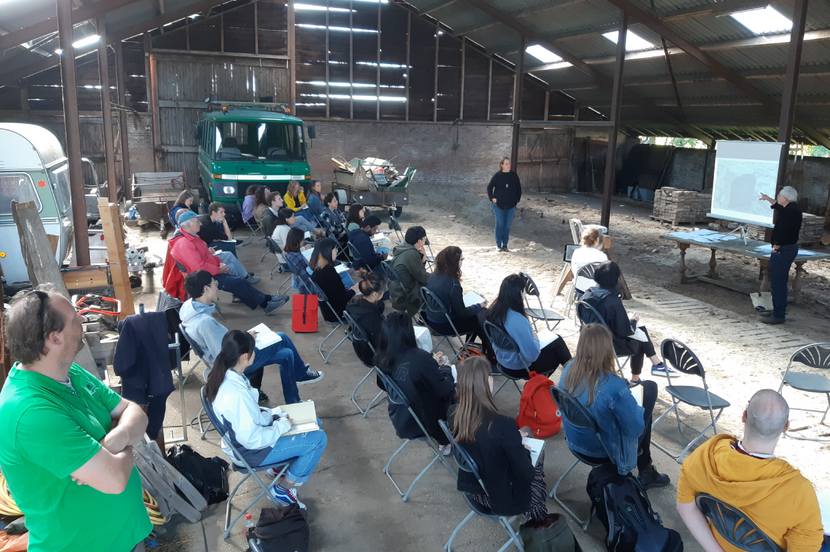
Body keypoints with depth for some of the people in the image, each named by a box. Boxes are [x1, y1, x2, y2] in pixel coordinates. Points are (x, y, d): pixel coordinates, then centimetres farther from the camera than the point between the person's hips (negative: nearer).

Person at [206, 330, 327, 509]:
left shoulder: (225, 375, -8)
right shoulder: (235, 393, -37)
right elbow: (252, 439, -30)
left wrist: (273, 413, -1)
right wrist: (282, 425, -17)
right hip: (249, 450, -9)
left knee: (313, 423, 12)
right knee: (318, 439, -8)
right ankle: (283, 489, 6)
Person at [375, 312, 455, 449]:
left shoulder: (381, 358, -12)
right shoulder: (420, 357, -33)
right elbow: (444, 390, -18)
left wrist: (431, 363, 9)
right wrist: (446, 369, 0)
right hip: (424, 421, -6)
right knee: (455, 390, 20)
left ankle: (443, 438, 37)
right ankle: (446, 441, 35)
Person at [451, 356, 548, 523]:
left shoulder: (454, 414, -15)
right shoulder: (503, 424, -34)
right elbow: (526, 474, -21)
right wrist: (524, 450, -2)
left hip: (471, 489, 5)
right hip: (502, 500, -5)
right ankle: (538, 519, 40)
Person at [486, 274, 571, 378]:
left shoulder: (495, 310, -10)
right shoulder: (518, 320, -35)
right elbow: (532, 355, -29)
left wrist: (532, 336, 6)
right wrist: (535, 338, -10)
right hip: (519, 367, -8)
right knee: (558, 343, 12)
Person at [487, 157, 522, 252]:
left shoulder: (514, 176, 4)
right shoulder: (497, 176, -3)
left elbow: (519, 188, 13)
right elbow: (489, 187, 4)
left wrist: (517, 199, 8)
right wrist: (492, 198, -3)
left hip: (511, 205, 2)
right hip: (498, 205, -2)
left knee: (507, 225, 4)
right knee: (500, 224, -1)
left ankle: (505, 245, 12)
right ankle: (498, 244, 10)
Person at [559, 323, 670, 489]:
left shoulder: (568, 370, -16)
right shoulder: (615, 387, -35)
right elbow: (636, 429, -21)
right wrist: (637, 408, -1)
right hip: (604, 453, -5)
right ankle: (645, 473, 40)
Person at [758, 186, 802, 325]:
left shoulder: (790, 212, -21)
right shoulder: (794, 209, 11)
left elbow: (783, 232, -26)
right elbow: (780, 208, 33)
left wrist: (776, 248, -17)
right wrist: (768, 199, 45)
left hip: (782, 250, -11)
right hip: (791, 248, 11)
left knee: (778, 283, -6)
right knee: (779, 282, 18)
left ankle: (778, 315, -2)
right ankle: (778, 311, 27)